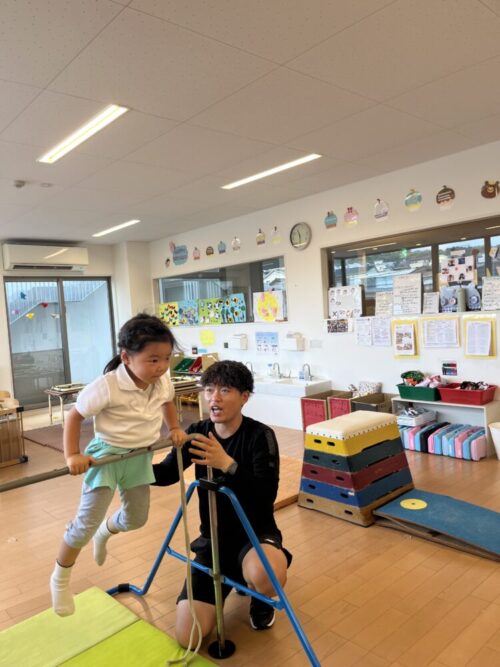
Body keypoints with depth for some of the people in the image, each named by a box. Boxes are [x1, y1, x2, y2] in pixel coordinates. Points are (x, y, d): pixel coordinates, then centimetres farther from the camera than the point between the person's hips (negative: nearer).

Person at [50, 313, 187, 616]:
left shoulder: (163, 381, -10)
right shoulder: (107, 386, -28)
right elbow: (75, 416, -16)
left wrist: (175, 428, 8)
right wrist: (73, 455, -20)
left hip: (140, 456, 6)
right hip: (107, 454, -5)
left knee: (137, 518, 17)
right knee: (88, 520, -5)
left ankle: (105, 532, 53)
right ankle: (60, 577, 23)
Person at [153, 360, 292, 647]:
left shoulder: (260, 435, -17)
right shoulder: (198, 432, -5)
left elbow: (267, 494, -25)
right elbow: (167, 473, 1)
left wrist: (228, 464, -40)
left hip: (255, 533, -3)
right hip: (213, 538, 4)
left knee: (265, 576, -39)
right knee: (188, 636, -6)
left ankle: (260, 597, 3)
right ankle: (235, 576, 24)